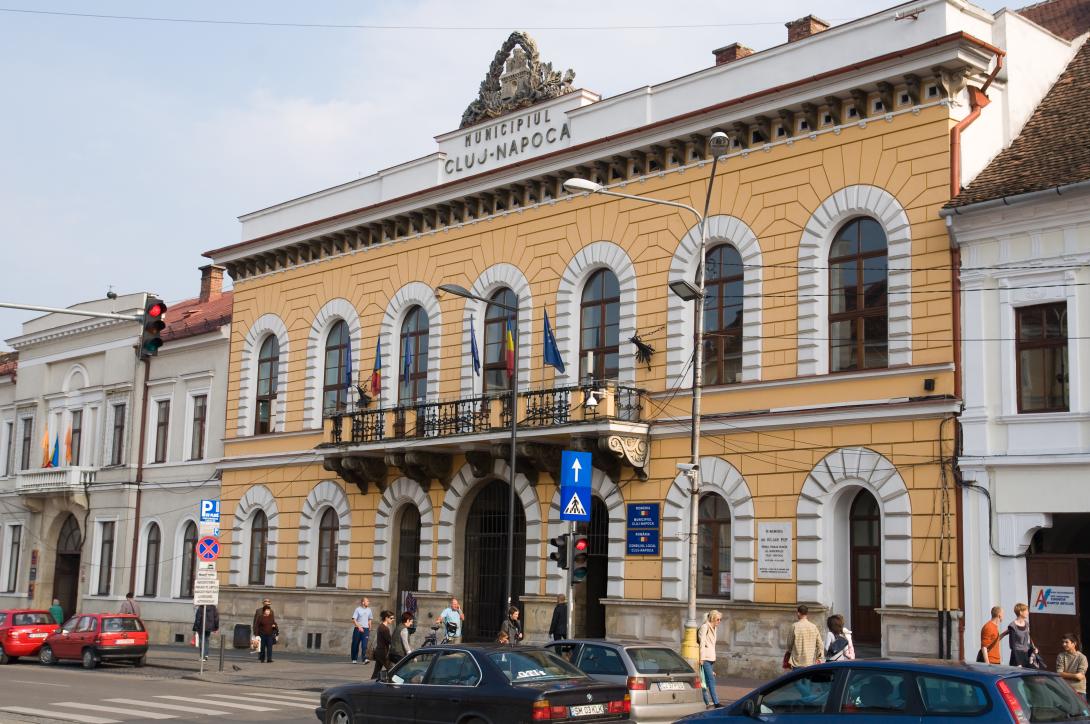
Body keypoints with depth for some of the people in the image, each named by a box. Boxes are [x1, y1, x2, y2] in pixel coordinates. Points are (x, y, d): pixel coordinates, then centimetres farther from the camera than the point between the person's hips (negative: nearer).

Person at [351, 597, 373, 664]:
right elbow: (354, 620, -11)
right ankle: (354, 659, 18)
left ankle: (365, 659, -20)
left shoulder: (369, 610, 10)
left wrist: (369, 628, 15)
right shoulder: (358, 609, -6)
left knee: (364, 645, -10)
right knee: (355, 644, 5)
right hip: (357, 629, -3)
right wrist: (359, 627, -21)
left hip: (365, 629, 3)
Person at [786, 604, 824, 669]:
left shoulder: (795, 626, -8)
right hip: (811, 663, 4)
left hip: (798, 662, -4)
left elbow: (789, 644, 1)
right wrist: (820, 658, 14)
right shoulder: (814, 627, 3)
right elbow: (820, 645, 4)